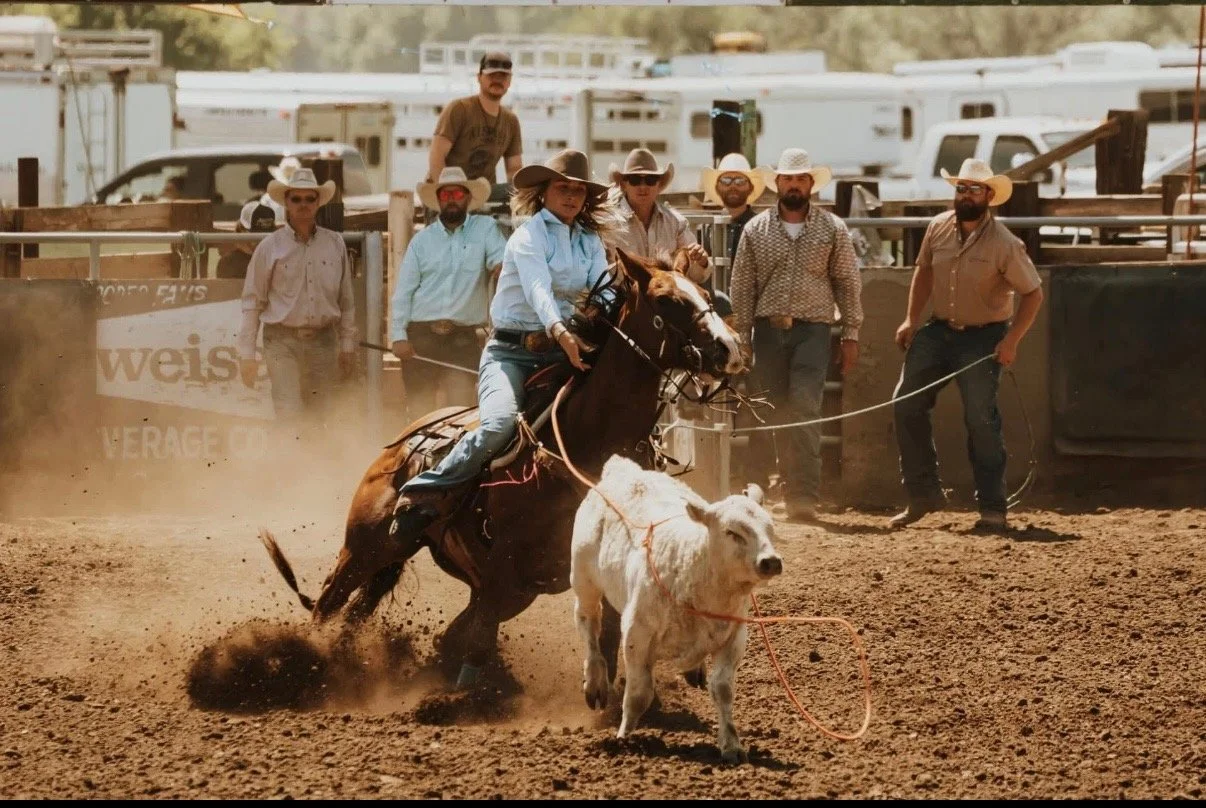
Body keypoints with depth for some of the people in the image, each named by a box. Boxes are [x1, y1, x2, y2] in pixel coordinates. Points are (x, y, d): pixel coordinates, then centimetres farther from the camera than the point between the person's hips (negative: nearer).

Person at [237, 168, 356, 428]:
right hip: (283, 341, -3)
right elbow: (252, 302, 3)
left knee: (319, 414, 3)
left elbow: (346, 300, 14)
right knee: (289, 415, -13)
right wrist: (247, 353, -2)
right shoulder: (270, 247, 1)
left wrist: (347, 345, 10)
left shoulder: (335, 244, 9)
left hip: (322, 341, 3)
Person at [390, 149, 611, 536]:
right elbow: (538, 288, -23)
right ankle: (420, 496, -22)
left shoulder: (591, 243, 13)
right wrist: (560, 332, -43)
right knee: (500, 424, -30)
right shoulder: (528, 236, -4)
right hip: (510, 353, -6)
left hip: (561, 352, 6)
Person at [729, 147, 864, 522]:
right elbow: (742, 286, 8)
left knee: (804, 410, -14)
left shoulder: (833, 229, 6)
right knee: (776, 413, 4)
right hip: (768, 329, 2)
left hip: (812, 328, -2)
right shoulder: (756, 230, 8)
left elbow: (848, 284, 6)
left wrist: (851, 335, 1)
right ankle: (783, 489, 12)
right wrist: (741, 337, 2)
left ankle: (805, 496, -18)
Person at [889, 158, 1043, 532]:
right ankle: (923, 494, 13)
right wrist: (911, 319, 6)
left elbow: (1033, 293, -10)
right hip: (938, 331, 5)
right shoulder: (938, 228, -2)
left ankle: (993, 507, 0)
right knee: (906, 405, 1)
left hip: (983, 337, -5)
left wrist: (1012, 340, -19)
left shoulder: (1004, 244, -17)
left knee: (981, 419, -9)